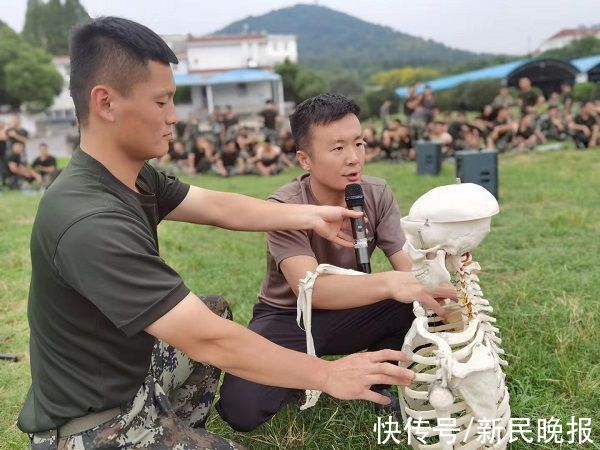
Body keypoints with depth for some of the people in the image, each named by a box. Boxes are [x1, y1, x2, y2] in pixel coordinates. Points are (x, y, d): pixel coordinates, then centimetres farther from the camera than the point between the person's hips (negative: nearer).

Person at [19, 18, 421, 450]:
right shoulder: (91, 224, -33)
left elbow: (218, 207, 6)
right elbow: (208, 341, -32)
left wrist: (311, 215, 6)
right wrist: (327, 374, -24)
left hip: (134, 372, 9)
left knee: (218, 307, 20)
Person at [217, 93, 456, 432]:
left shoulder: (377, 195, -10)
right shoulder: (285, 207, -25)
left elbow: (410, 265, -19)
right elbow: (309, 288, -39)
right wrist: (389, 283, -56)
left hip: (347, 313, 4)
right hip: (288, 318, -3)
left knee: (426, 302, -24)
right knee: (241, 407, -29)